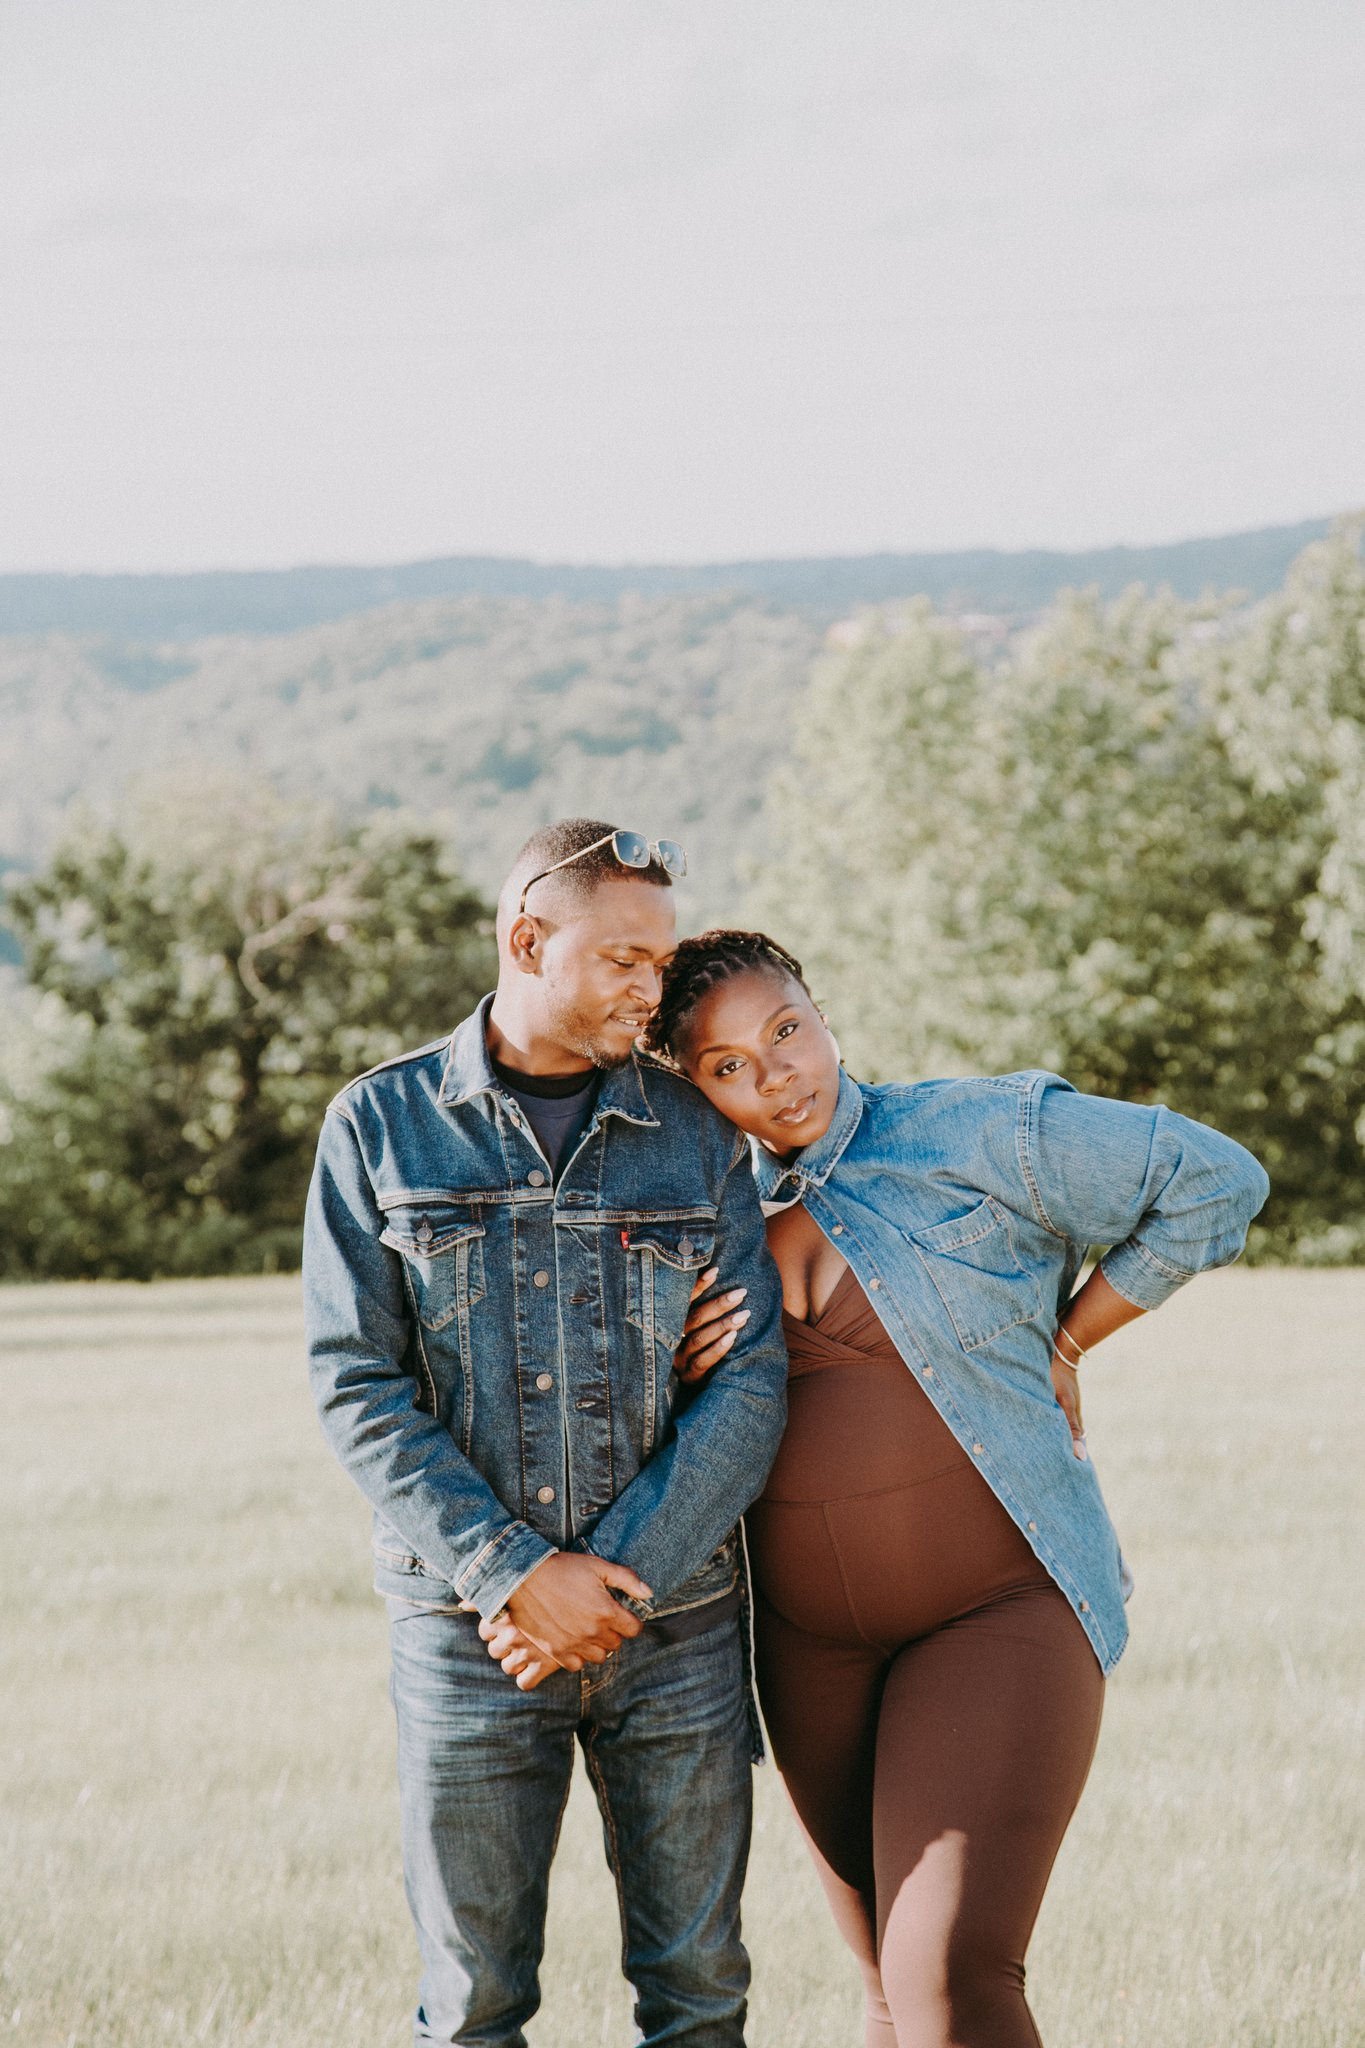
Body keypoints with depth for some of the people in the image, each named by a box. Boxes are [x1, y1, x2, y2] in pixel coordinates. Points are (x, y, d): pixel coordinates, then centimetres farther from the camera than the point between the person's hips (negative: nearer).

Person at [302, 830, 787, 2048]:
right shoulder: (380, 1126, 0)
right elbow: (359, 1391, -6)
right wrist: (516, 1574, -15)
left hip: (676, 1628, 1)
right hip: (467, 1629, -1)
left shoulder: (698, 1137, 4)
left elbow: (750, 1386, -3)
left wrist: (611, 1585, -12)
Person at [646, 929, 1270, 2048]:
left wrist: (1065, 1340, -3)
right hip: (812, 1640, 6)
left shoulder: (973, 1135, -8)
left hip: (997, 1608, -6)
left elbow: (1217, 1181, -5)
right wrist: (688, 1371, -6)